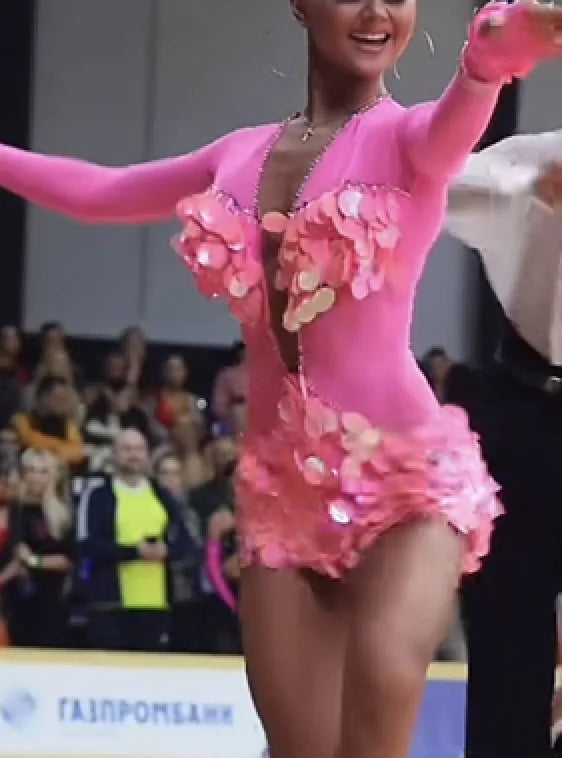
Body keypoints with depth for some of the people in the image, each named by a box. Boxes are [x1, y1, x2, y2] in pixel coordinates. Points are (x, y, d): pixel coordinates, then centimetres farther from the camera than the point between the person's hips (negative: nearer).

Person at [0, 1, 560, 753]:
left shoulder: (409, 138, -4)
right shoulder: (246, 155, 12)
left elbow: (460, 115, -30)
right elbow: (99, 193, 28)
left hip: (406, 472, -5)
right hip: (283, 484, 5)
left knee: (382, 684, -32)